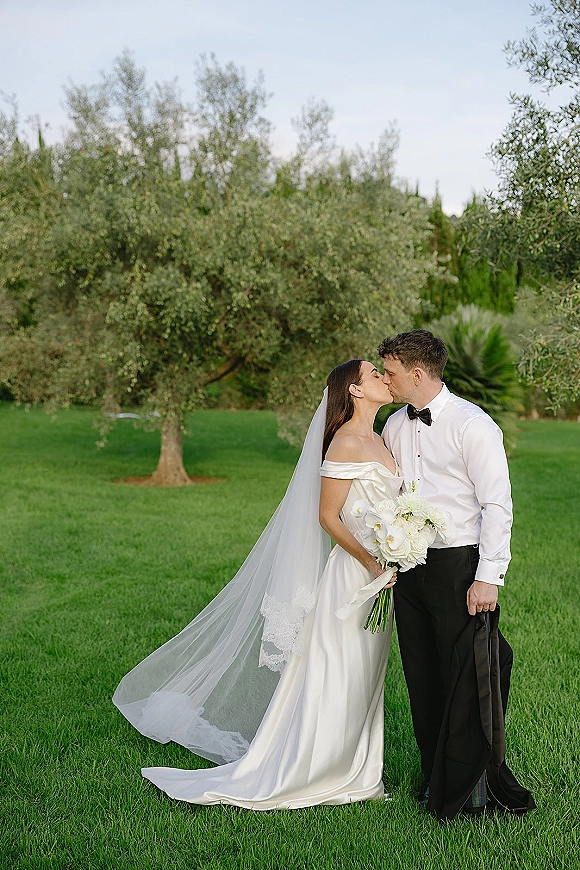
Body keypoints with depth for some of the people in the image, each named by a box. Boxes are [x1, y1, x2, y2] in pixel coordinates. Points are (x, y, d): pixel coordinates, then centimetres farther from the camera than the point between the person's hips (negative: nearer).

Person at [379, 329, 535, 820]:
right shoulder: (395, 426, 10)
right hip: (409, 565, 7)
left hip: (459, 565, -6)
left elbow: (497, 506, -14)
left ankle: (470, 783, 14)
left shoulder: (472, 425, -12)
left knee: (465, 678, 0)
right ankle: (437, 776, 27)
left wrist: (488, 578, -17)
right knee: (423, 677, 12)